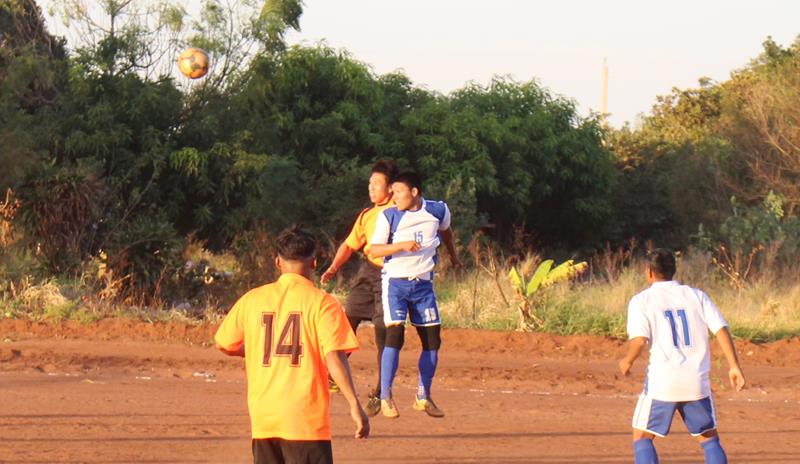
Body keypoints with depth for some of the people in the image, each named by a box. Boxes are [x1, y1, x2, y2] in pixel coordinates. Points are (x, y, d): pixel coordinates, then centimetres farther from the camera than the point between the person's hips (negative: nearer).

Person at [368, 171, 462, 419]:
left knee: (432, 338, 2)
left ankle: (423, 397, 15)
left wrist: (453, 255, 38)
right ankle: (385, 397, -10)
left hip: (423, 284, 3)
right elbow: (374, 250, -10)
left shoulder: (438, 211, 1)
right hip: (395, 281, -3)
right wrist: (402, 245, -24)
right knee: (395, 334, -16)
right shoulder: (389, 216, -6)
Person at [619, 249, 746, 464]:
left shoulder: (641, 300, 1)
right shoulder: (695, 295, 10)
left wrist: (627, 361, 7)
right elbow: (721, 330, 0)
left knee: (642, 437, 10)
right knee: (710, 438, 14)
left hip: (662, 381, -3)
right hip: (697, 381, 3)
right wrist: (734, 366, 2)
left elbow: (639, 340, -12)